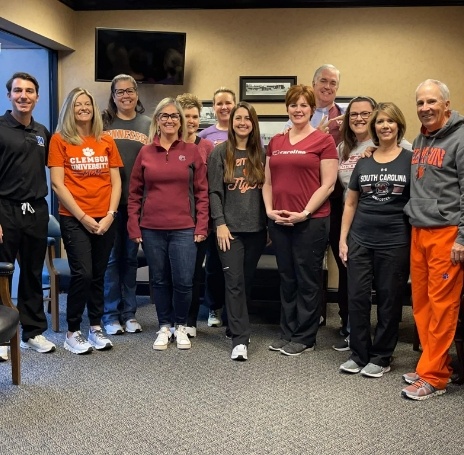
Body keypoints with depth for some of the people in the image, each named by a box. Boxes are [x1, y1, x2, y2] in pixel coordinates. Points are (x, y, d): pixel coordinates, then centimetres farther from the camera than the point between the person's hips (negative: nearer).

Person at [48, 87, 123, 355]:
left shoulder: (107, 141, 9)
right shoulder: (60, 140, -1)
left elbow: (116, 182, 8)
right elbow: (57, 184, -6)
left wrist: (110, 215, -4)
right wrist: (82, 216, -11)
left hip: (105, 219, 3)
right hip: (74, 219, -3)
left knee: (98, 275, 8)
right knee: (82, 274, -9)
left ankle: (96, 328, 20)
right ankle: (72, 332, 6)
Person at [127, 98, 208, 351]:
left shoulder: (191, 152, 2)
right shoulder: (145, 152, 5)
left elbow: (201, 192, 3)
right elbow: (135, 193, 7)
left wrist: (201, 226, -3)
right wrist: (134, 227, 2)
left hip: (184, 229, -1)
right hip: (151, 229, 1)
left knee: (183, 281, -2)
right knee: (160, 280, 10)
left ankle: (181, 326, 21)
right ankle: (164, 327, 27)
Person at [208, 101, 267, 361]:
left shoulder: (260, 153, 8)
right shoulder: (221, 152, 1)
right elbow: (215, 191, -3)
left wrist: (269, 224, 7)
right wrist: (220, 224, -11)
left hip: (257, 228, 3)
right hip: (230, 227, -3)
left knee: (248, 280, 10)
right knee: (235, 281, -6)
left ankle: (237, 326, 26)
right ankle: (240, 338, -4)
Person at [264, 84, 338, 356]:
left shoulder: (324, 140, -4)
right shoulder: (276, 142, 13)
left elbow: (328, 184, -8)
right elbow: (268, 181, 14)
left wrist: (304, 213, -14)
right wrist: (269, 210, 0)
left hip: (311, 221, -5)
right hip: (279, 221, 5)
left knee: (308, 280, 4)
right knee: (287, 278, 14)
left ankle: (305, 338, 16)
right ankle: (288, 333, 26)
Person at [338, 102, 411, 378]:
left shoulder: (410, 160, -1)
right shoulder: (364, 162, 9)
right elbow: (350, 204, 12)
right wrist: (343, 239, 6)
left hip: (395, 242, -3)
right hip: (360, 240, 3)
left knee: (389, 300, 5)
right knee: (357, 297, 5)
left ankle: (381, 357, 19)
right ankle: (359, 354, 19)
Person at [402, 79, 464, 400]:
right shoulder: (419, 141, 16)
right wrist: (412, 219, 14)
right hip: (419, 231, 7)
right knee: (421, 303, 9)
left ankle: (433, 377, 4)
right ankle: (437, 364, 21)